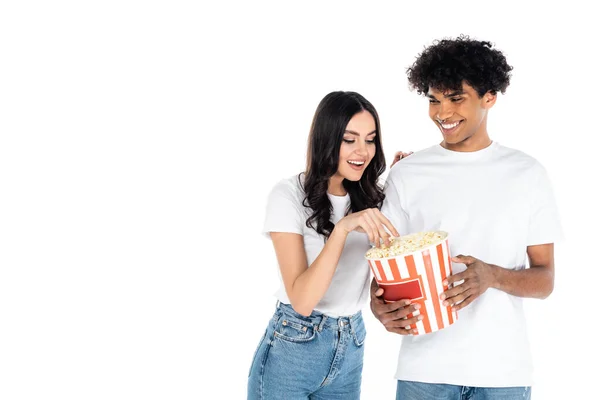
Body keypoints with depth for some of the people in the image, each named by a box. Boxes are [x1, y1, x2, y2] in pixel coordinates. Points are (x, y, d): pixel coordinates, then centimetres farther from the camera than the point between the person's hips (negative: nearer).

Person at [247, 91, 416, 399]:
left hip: (351, 349, 5)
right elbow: (301, 300, -21)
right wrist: (342, 228, -32)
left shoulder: (371, 197, 3)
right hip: (292, 348, -5)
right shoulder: (290, 196, -14)